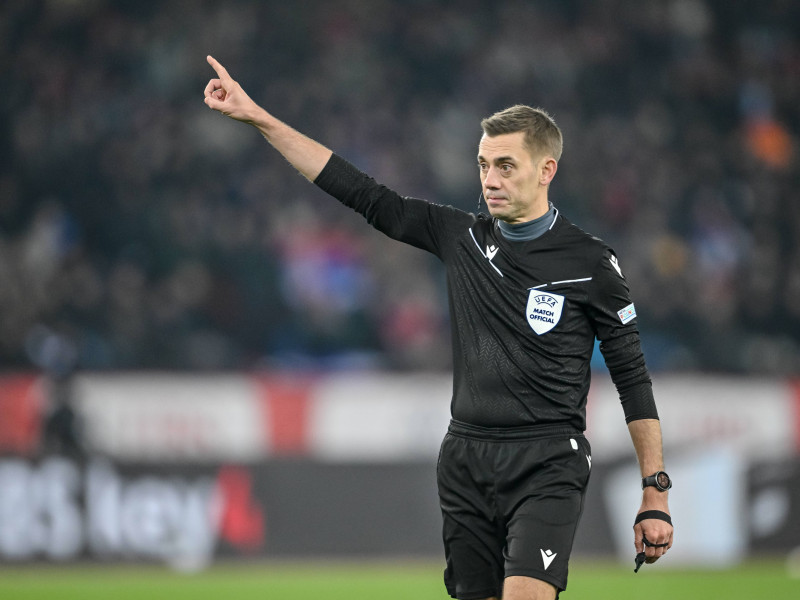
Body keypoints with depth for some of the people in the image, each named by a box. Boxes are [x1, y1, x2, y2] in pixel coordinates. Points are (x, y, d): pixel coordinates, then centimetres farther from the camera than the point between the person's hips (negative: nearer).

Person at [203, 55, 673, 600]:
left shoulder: (591, 263, -3)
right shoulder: (461, 237, 7)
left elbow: (633, 378, 1)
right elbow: (363, 193, 8)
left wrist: (656, 493, -3)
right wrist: (257, 117, 6)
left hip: (547, 468, -4)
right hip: (466, 466, 5)